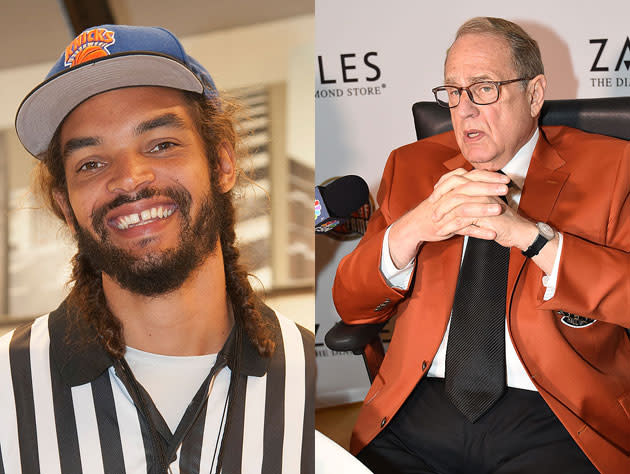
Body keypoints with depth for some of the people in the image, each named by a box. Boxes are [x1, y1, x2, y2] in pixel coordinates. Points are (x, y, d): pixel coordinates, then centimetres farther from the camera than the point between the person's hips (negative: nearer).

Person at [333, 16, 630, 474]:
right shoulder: (412, 166, 14)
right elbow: (350, 304, 8)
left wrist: (529, 234, -16)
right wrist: (416, 226, -11)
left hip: (552, 418, -2)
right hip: (415, 413, 3)